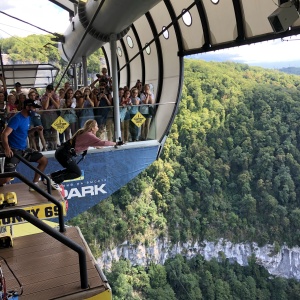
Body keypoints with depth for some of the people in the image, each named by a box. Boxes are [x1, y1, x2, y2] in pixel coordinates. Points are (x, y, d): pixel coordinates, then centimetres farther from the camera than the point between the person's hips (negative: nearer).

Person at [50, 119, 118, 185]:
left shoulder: (83, 132, 16)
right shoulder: (88, 135, -10)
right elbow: (101, 142, -12)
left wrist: (97, 146, 35)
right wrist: (115, 143, 0)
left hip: (61, 152, 9)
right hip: (65, 154, -9)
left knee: (72, 169, 24)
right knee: (77, 173, 0)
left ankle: (52, 175, 18)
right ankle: (55, 180, -8)